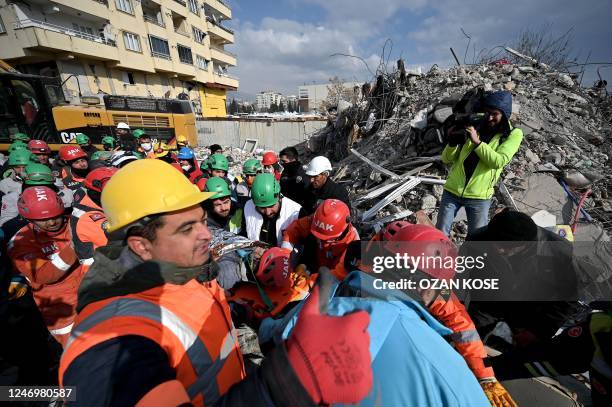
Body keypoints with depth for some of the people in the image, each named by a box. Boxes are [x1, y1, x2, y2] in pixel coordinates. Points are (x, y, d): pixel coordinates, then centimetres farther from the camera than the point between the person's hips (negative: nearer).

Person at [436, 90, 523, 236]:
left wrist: (477, 142, -22)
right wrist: (453, 142, -15)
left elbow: (498, 161, -16)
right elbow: (446, 159, 3)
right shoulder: (473, 127, 5)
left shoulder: (513, 134, 1)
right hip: (452, 191, 1)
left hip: (479, 197, -1)